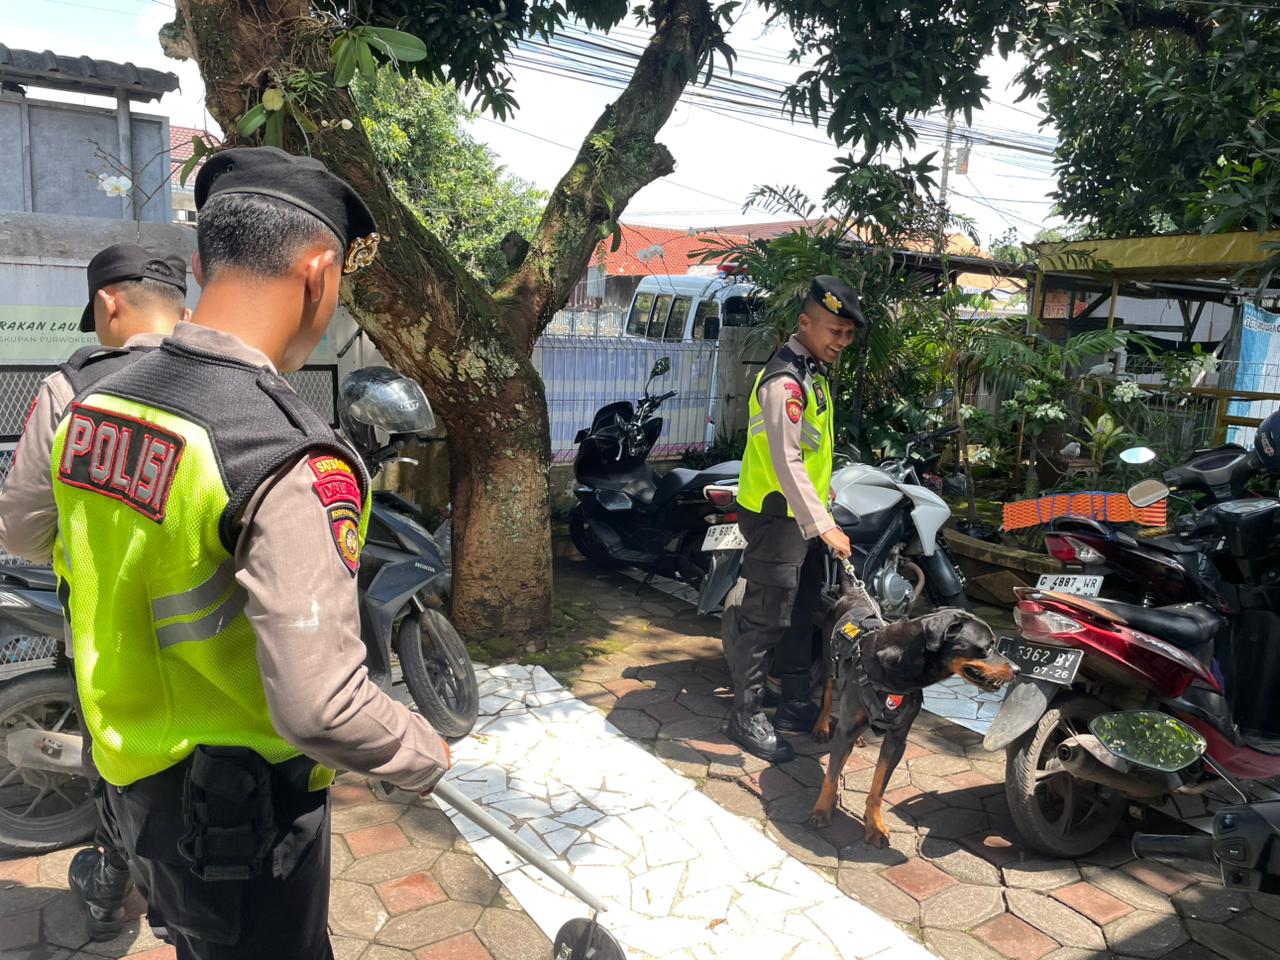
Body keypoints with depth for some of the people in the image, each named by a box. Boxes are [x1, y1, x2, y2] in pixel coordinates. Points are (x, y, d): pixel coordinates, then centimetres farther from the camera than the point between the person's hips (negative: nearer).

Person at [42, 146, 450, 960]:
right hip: (238, 811, -7)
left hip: (132, 779, 7)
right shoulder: (292, 460, -30)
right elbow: (320, 706, -31)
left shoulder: (95, 408, -3)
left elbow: (83, 584, 10)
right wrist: (429, 758, -12)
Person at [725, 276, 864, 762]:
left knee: (801, 614, 17)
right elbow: (785, 462, -29)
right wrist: (824, 525, -32)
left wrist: (821, 493, 26)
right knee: (766, 620, -3)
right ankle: (746, 716, 9)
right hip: (777, 517, -10)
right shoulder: (784, 381, -21)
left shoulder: (814, 371, 11)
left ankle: (795, 704, 29)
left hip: (804, 514, 10)